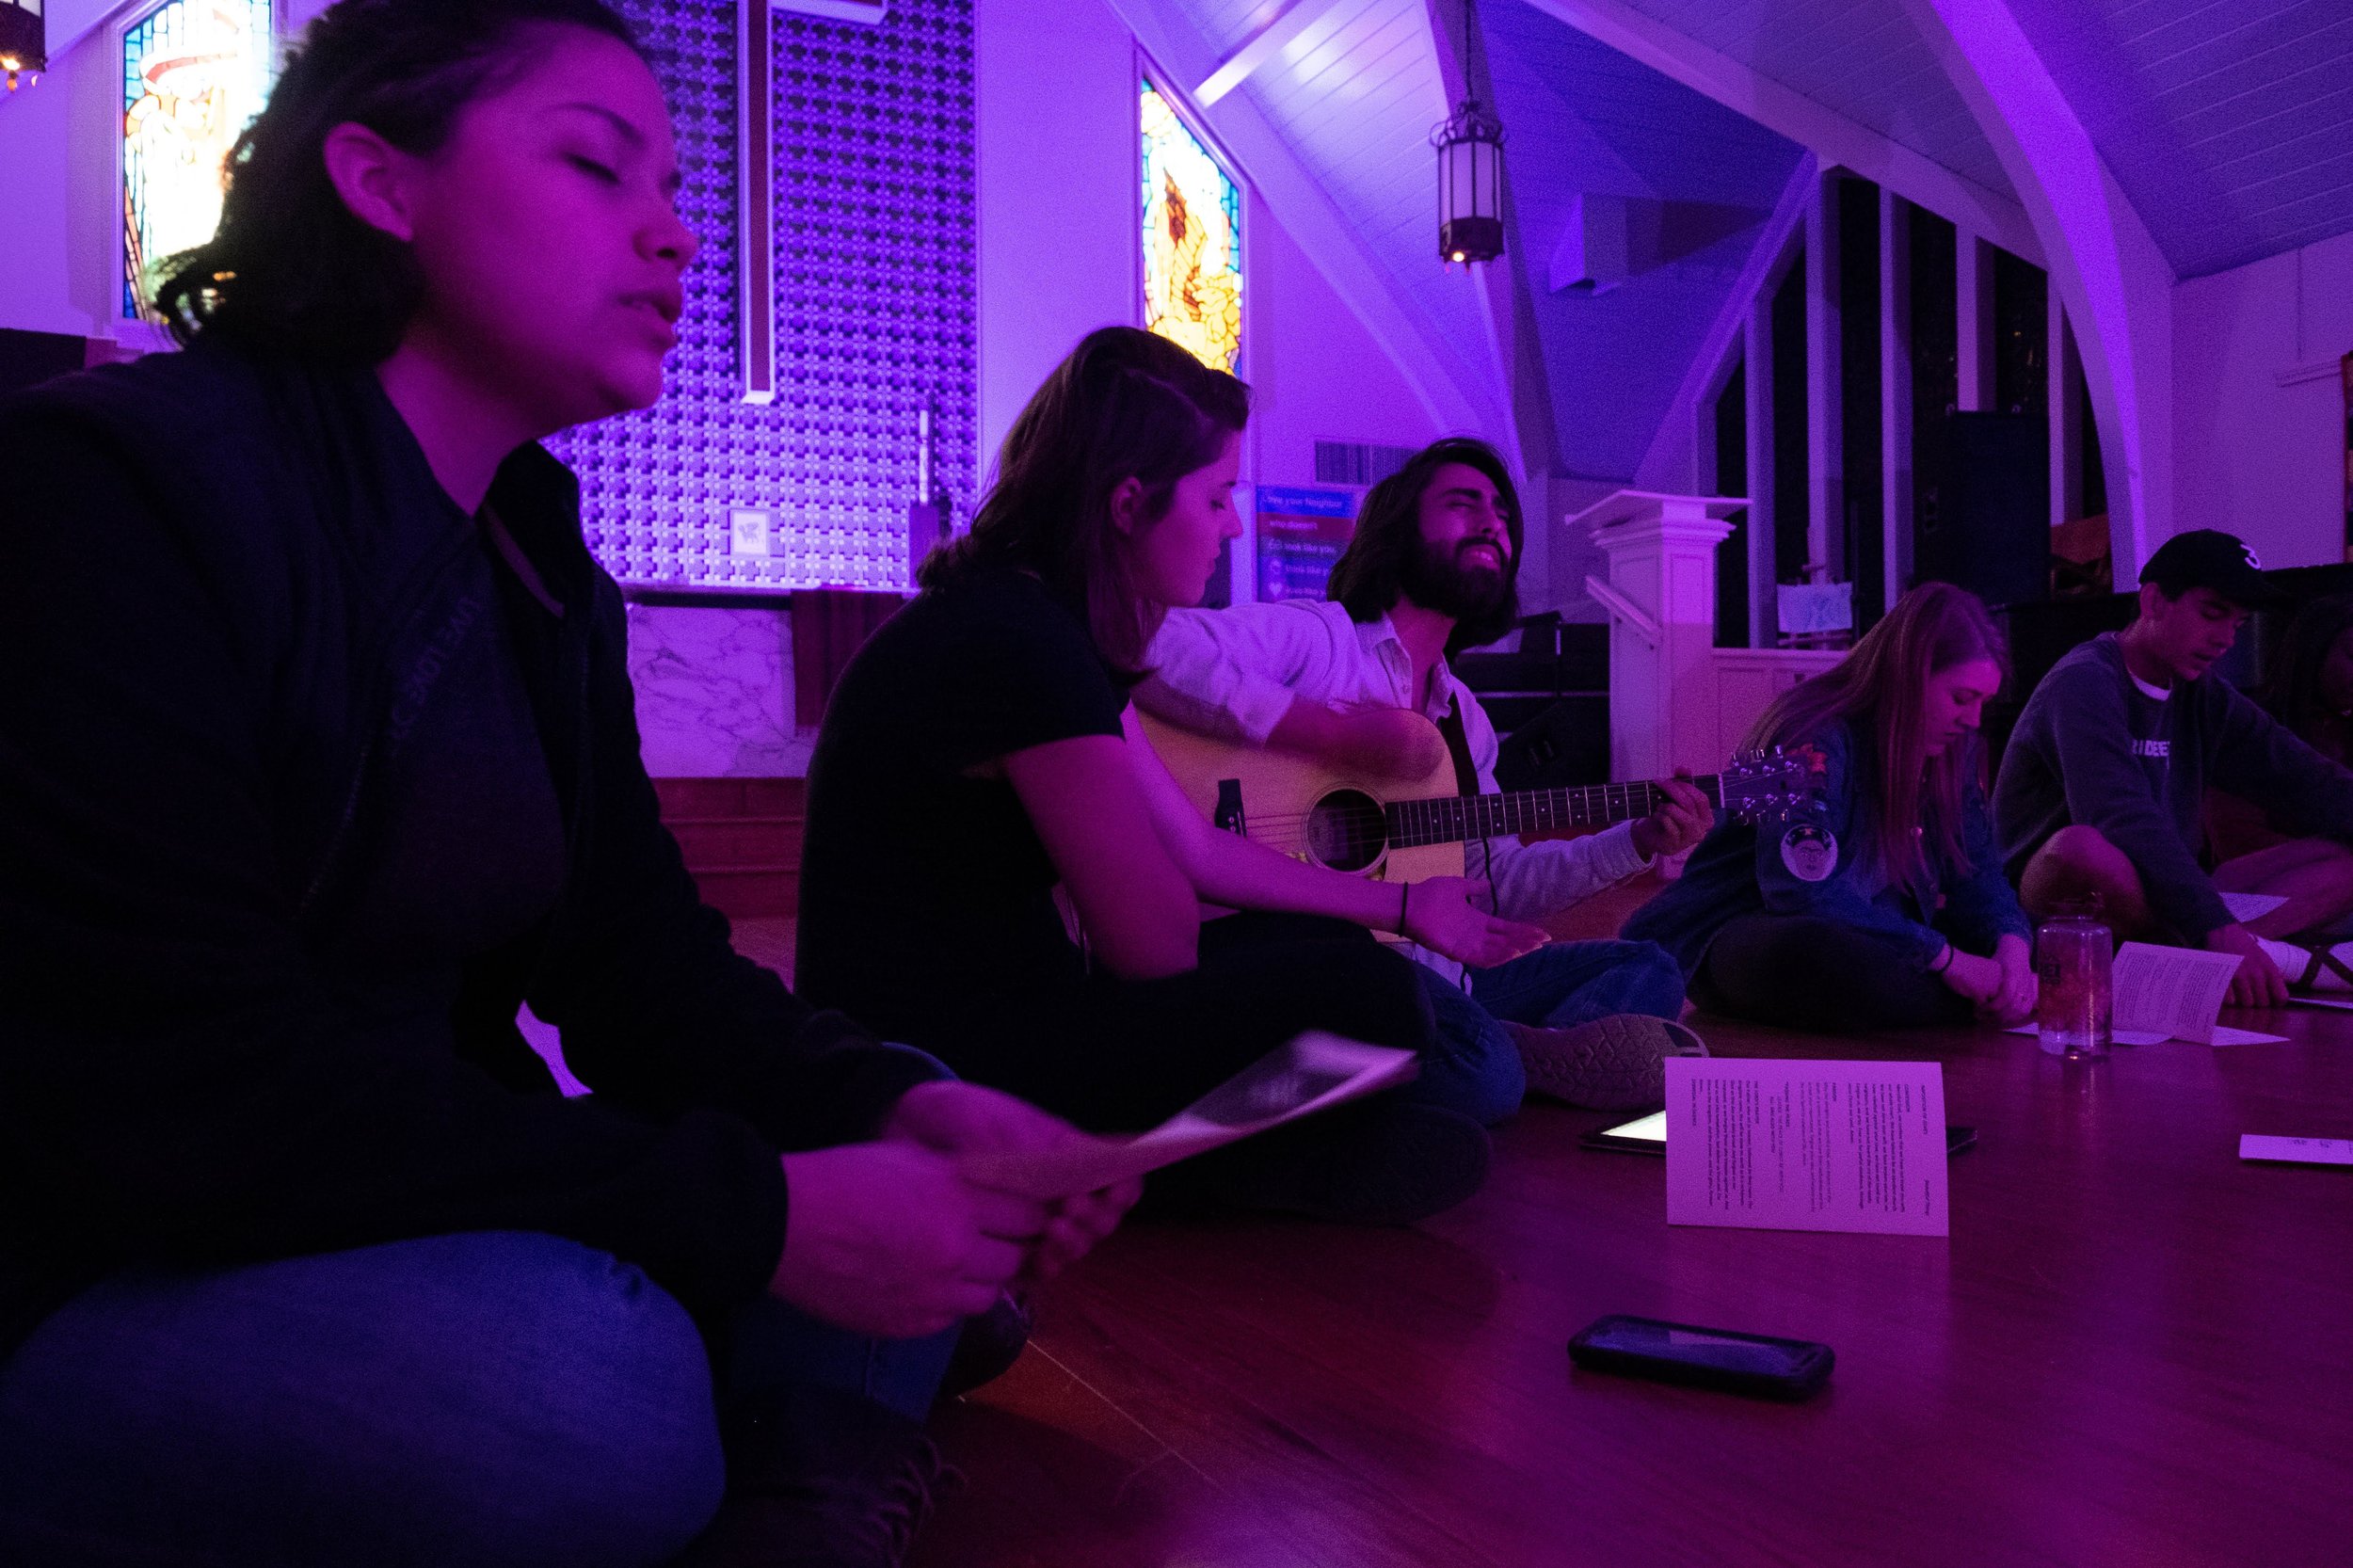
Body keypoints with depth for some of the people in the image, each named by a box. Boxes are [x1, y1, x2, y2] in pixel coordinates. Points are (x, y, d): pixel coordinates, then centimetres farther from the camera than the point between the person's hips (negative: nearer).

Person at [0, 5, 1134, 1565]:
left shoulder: (544, 570, 8)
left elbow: (642, 959, 3)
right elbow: (185, 1080, -26)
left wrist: (897, 1100, -17)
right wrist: (756, 1211, -29)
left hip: (387, 1241, 8)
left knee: (924, 1209, -3)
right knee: (590, 1382, -34)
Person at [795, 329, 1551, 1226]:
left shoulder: (1046, 624, 11)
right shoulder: (1020, 641, -22)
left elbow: (1197, 849, 14)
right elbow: (1156, 944, -21)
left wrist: (1402, 906, 17)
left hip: (995, 1011, 10)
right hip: (936, 1069, -10)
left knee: (1323, 945, 12)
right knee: (1355, 991, -20)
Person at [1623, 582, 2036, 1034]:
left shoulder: (1950, 748, 6)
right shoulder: (1814, 741, -21)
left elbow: (1976, 867, 6)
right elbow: (1804, 891, -33)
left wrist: (2011, 945, -16)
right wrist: (1947, 959, -30)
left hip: (1875, 934, 8)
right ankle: (1994, 1002, -18)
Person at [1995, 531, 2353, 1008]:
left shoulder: (2204, 696, 14)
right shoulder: (2084, 682, -13)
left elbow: (2304, 782, 6)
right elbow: (2124, 821, -27)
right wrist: (2217, 928, -36)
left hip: (2162, 899, 8)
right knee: (2081, 846, -40)